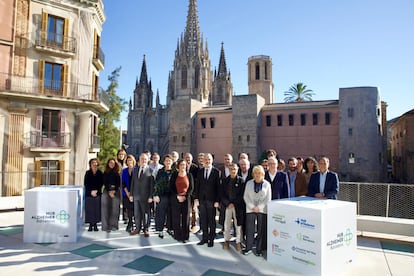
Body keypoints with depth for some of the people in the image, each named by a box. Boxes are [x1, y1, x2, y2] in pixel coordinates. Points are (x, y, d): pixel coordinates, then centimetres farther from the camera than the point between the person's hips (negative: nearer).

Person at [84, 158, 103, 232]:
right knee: (89, 209, -1)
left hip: (97, 193, 0)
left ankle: (95, 224, 9)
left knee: (96, 209, 0)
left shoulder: (100, 173, 5)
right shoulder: (87, 173, 5)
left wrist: (96, 191, -8)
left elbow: (101, 183, 4)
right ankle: (90, 224, 6)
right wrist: (91, 191, -8)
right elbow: (85, 184, 2)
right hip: (89, 194, 0)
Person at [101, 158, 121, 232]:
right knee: (106, 209, -4)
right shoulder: (105, 172, 10)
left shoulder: (117, 172, 8)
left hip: (116, 191, 0)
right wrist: (109, 191, -7)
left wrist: (114, 191, -9)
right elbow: (105, 183, 3)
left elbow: (119, 183, 3)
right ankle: (106, 226, -2)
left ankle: (113, 226, 0)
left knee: (115, 208, -4)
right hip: (107, 191, 1)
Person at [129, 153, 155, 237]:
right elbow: (132, 183, 12)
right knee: (137, 213, 11)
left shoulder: (150, 170, -6)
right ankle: (137, 228, 25)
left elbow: (152, 184, -8)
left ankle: (146, 229, 19)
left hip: (145, 196, -4)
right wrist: (131, 194, 8)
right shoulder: (135, 170, 10)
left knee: (145, 213, 6)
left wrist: (150, 196, -11)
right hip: (136, 196, 4)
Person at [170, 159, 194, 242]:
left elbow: (191, 188, 1)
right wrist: (177, 196, -11)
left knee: (185, 217, 3)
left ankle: (185, 236, 13)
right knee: (176, 217, 2)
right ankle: (177, 235, 14)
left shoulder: (189, 175, 3)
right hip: (176, 199, 0)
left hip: (186, 199, 0)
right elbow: (171, 187, 0)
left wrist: (185, 196, -11)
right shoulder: (174, 175, 2)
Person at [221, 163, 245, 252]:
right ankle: (226, 241, 23)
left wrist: (233, 204, -9)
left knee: (238, 224, 4)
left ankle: (238, 242, 15)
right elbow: (222, 194, 4)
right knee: (227, 224, 9)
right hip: (227, 205, 2)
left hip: (238, 206, -2)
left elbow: (242, 195, -4)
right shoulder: (225, 181, 6)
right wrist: (228, 203, -8)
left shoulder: (241, 181, -2)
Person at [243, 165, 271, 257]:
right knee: (249, 230, 1)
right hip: (250, 209, 1)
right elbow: (245, 196, 4)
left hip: (262, 210, -1)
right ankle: (248, 248, 14)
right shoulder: (249, 183, 7)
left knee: (261, 230, 2)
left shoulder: (267, 184, 3)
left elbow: (268, 199, 0)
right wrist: (252, 207, -7)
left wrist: (259, 207, -8)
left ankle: (259, 249, 14)